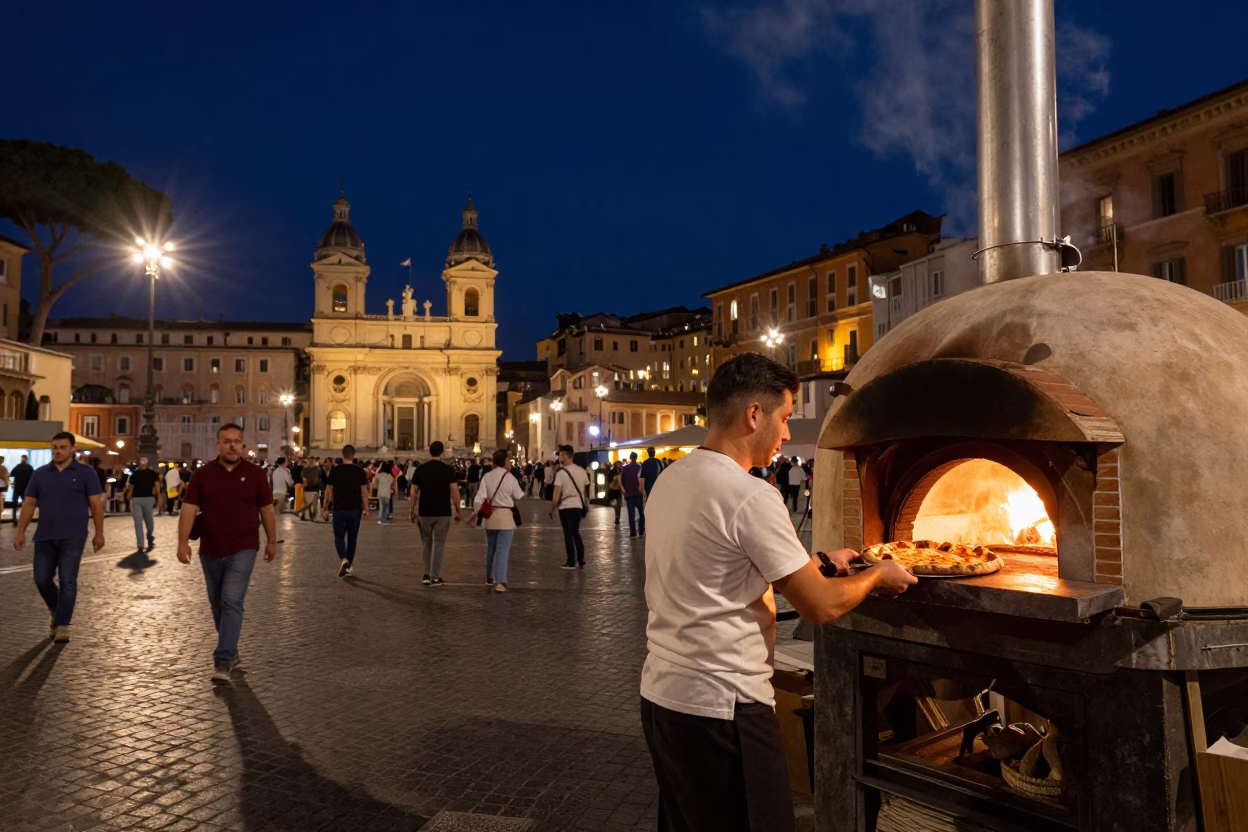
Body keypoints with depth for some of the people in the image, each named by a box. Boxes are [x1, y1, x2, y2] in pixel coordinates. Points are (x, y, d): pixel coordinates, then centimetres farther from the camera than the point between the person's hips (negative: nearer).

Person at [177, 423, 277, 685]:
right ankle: (231, 652, 33)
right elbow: (189, 508, -4)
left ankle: (223, 662, -12)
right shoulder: (202, 474, 0)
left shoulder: (254, 473, -2)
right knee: (218, 605, 14)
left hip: (243, 550, -3)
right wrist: (183, 541, -14)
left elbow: (267, 510, 5)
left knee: (232, 602, -13)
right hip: (210, 551, 3)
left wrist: (272, 541, 8)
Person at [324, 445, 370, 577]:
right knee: (352, 538, 12)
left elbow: (328, 491, 0)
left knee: (339, 537, 7)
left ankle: (344, 560, -17)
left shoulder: (335, 470, -3)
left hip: (339, 509, -1)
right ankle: (350, 566, 19)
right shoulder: (360, 471, -3)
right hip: (355, 509, 1)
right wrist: (366, 510, 2)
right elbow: (364, 492, -4)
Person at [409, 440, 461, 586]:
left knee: (426, 542, 17)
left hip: (425, 512, 2)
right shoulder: (449, 470, -6)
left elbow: (413, 492, 2)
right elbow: (454, 492, -9)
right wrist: (457, 510, 1)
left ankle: (427, 574, 18)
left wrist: (412, 510, 11)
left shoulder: (420, 469, 1)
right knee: (438, 544, 3)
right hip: (443, 512, -2)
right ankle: (435, 577, 6)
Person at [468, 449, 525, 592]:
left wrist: (475, 513, -4)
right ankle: (500, 582, -12)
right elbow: (520, 498, -1)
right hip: (506, 516, -4)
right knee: (502, 550, -3)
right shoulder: (510, 478, -11)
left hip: (491, 516, 4)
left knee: (491, 548, 19)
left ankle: (489, 578, 34)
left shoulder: (487, 476, -4)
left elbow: (480, 497, -8)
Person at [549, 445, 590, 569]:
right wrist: (586, 505, 20)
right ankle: (581, 561, 18)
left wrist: (552, 510, -3)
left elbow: (556, 496, -14)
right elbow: (586, 490, 8)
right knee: (576, 533, 18)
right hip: (578, 506, 5)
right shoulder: (582, 471, 2)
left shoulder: (561, 473, -14)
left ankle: (571, 563, 11)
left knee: (568, 535, 6)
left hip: (565, 507, -5)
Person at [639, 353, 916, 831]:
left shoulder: (671, 480, 6)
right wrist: (877, 576, 6)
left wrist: (816, 562, 21)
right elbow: (822, 608, -13)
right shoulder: (751, 497, -20)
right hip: (722, 707, -8)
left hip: (661, 694, 9)